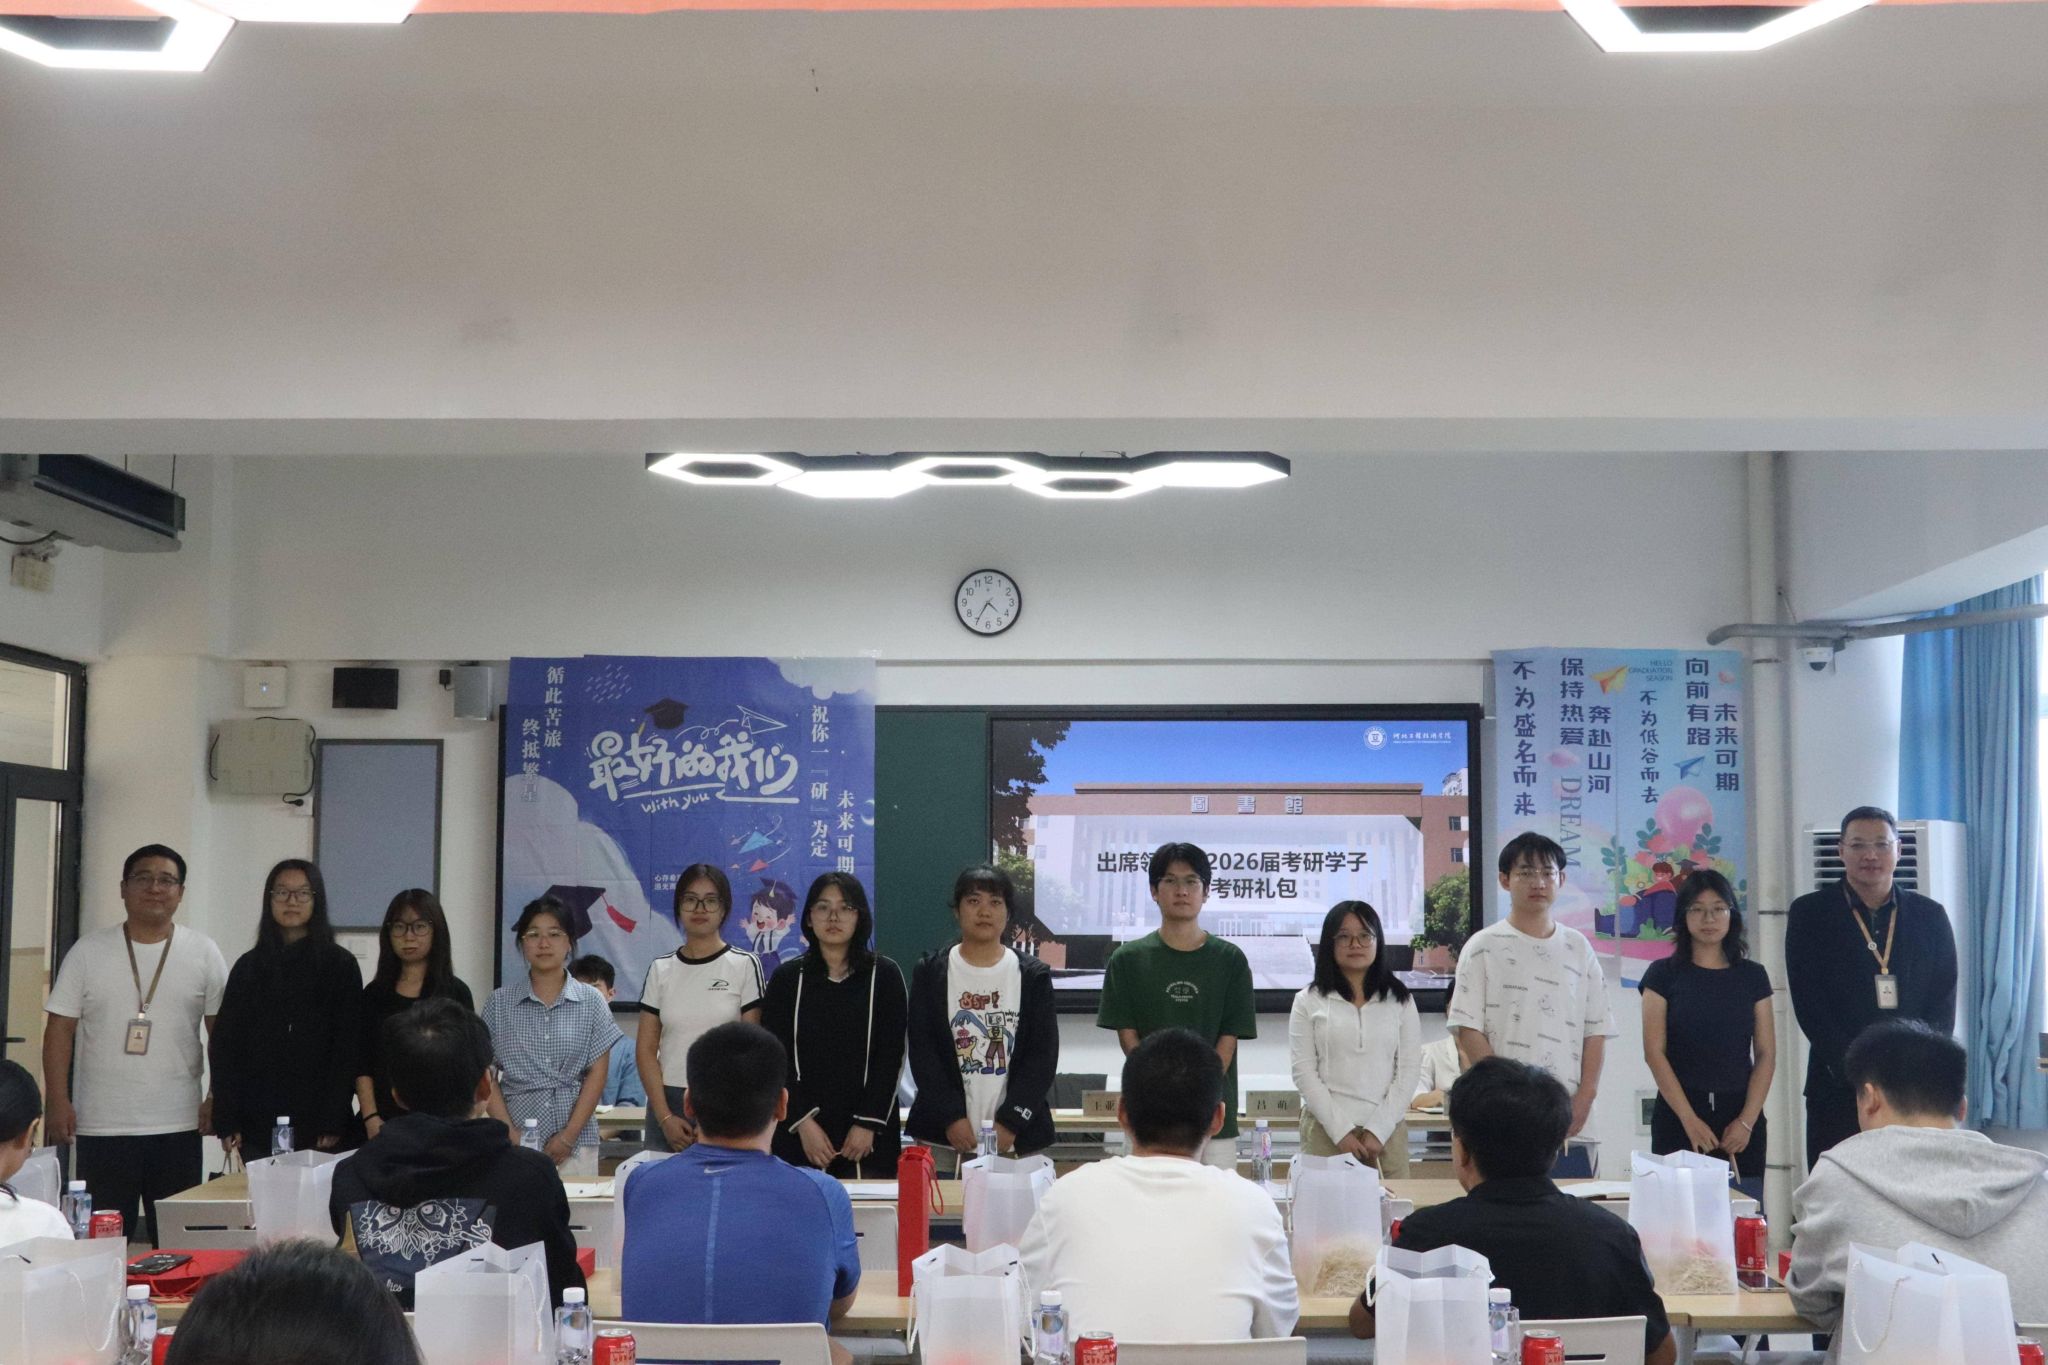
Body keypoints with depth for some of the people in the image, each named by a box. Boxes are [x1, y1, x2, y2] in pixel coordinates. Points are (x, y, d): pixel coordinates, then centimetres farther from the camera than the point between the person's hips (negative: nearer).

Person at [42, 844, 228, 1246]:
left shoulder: (203, 953, 4)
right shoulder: (88, 951, 3)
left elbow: (222, 1031, 6)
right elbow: (60, 1030, 2)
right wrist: (58, 1101, -5)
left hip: (179, 1126, 1)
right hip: (100, 1126, 0)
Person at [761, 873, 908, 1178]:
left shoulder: (884, 975, 5)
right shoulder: (787, 978, 8)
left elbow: (891, 1057, 1)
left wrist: (868, 1123, -8)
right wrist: (802, 1122, -9)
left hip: (868, 1135, -1)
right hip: (799, 1133, 1)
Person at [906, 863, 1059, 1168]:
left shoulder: (1033, 976, 6)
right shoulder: (930, 972, 5)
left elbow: (1043, 1055, 0)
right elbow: (923, 1051, 0)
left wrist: (1010, 1122, -9)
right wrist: (951, 1116, -10)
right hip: (944, 1135, 0)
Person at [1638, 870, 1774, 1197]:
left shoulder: (1753, 976, 10)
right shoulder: (1664, 974, 4)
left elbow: (1766, 1054, 6)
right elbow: (1654, 1052, -2)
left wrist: (1747, 1120, -6)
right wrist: (1690, 1119, -10)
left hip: (1740, 1113, 2)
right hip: (1679, 1116, -2)